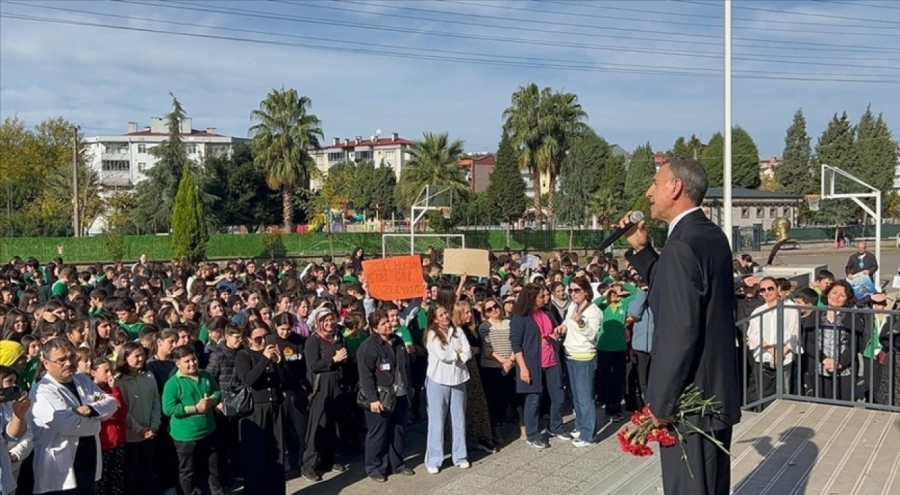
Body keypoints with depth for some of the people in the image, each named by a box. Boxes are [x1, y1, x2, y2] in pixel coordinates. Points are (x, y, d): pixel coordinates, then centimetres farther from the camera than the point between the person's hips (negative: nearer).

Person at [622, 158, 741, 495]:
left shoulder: (682, 246, -23)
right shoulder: (712, 236, 7)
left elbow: (679, 334, -26)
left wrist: (660, 404, -18)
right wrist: (641, 249, 10)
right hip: (716, 389, 10)